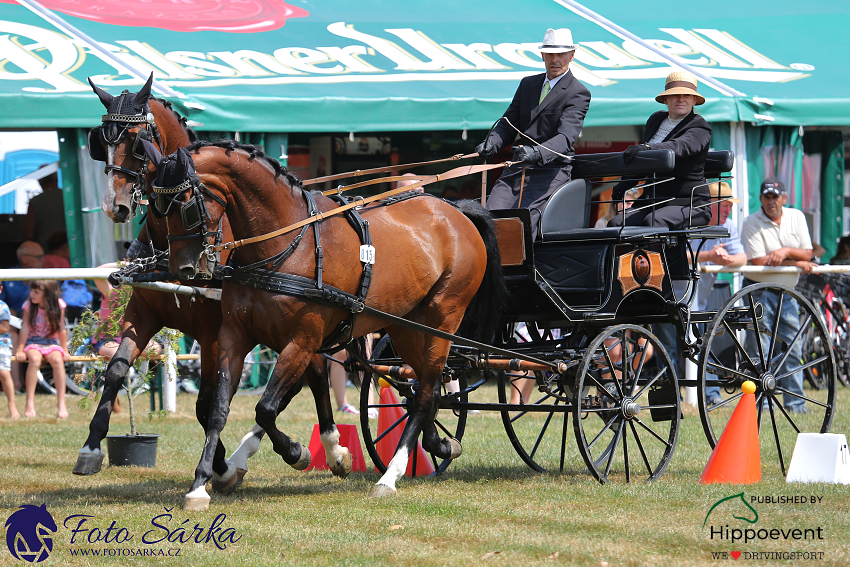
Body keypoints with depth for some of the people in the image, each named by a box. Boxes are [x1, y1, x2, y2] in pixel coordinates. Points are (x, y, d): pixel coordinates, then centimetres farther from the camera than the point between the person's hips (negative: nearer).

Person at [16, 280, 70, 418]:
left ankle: (61, 404, -30)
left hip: (51, 342, 1)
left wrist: (65, 350, -2)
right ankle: (30, 404, -35)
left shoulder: (58, 305, -3)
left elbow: (61, 329, 0)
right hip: (33, 342, -1)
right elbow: (25, 328, -7)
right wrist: (20, 350, -13)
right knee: (34, 359, -34)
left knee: (58, 360, -32)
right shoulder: (28, 305, -4)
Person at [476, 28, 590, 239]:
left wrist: (538, 153, -36)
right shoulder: (528, 84, 18)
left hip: (552, 170, -6)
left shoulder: (578, 93, -3)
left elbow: (566, 137, -17)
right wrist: (491, 144, -4)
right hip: (516, 168, 6)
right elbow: (508, 123, 18)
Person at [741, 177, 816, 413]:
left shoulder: (796, 217, 6)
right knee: (759, 349, -7)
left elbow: (807, 253, 2)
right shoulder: (751, 223, -9)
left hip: (787, 293, 5)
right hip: (760, 293, -4)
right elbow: (759, 261, -17)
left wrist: (786, 251, -19)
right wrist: (797, 263, -13)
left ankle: (795, 402, 11)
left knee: (793, 349, 5)